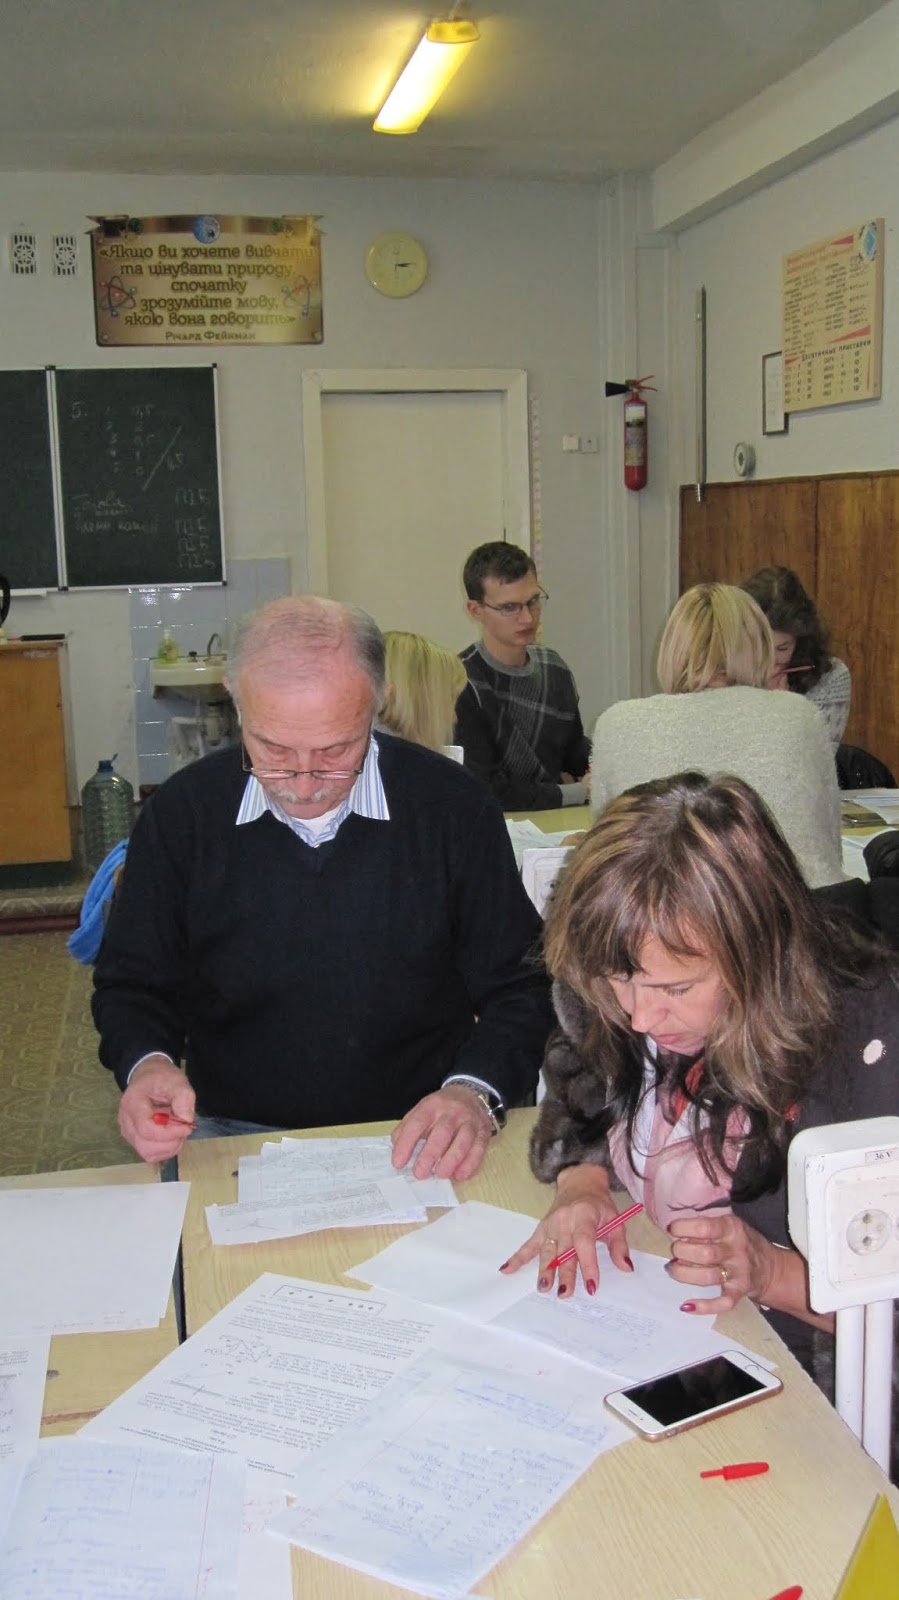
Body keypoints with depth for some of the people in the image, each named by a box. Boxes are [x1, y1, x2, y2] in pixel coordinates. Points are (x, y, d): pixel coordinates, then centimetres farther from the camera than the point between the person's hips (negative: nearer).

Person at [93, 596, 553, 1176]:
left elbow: (521, 987, 0)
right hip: (236, 1139, 0)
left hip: (419, 1143, 0)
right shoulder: (182, 812, -2)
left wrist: (475, 1094, -18)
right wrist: (145, 1063, -13)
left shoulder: (454, 807, -5)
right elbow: (134, 982, 9)